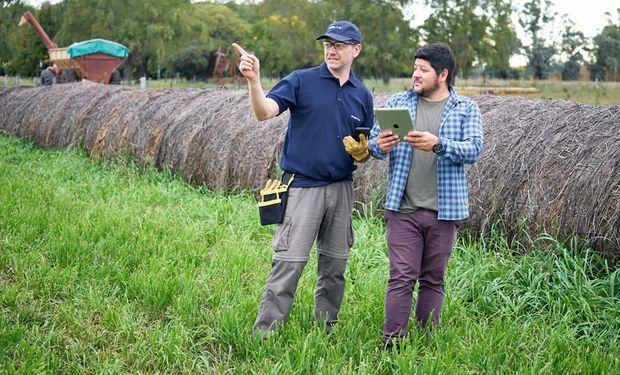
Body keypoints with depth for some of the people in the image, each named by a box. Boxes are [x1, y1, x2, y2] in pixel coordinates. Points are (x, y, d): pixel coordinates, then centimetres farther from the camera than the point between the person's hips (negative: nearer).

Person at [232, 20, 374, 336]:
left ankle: (325, 329, 27)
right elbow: (264, 112, -17)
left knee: (335, 265, 12)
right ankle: (264, 333, -2)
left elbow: (366, 150, 18)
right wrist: (253, 80, -34)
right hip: (303, 187, -4)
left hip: (342, 188, 5)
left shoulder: (363, 96, 11)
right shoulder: (301, 81, -2)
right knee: (289, 262, -8)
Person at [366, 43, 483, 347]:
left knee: (433, 280, 9)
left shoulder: (466, 109, 3)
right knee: (401, 278, -4)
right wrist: (380, 146, -18)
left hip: (445, 210, 0)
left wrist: (438, 144, -28)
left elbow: (473, 150, -11)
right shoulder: (398, 102, 8)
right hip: (403, 209, 0)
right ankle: (392, 343, 0)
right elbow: (372, 142, 7)